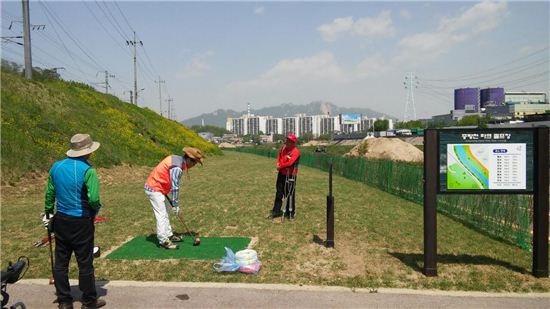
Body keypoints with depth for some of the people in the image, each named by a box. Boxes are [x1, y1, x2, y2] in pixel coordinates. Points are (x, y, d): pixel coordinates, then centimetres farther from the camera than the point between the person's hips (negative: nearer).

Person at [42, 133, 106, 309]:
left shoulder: (56, 167, 2)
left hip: (60, 220, 6)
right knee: (85, 263, 7)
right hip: (81, 223, -6)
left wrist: (48, 213, 23)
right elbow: (93, 199, -21)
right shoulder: (87, 170, -17)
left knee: (61, 262, 14)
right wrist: (96, 208, 0)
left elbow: (49, 194, 10)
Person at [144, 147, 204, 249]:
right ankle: (163, 241, -7)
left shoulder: (176, 158, 3)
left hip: (154, 186, 10)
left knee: (166, 213, 17)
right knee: (161, 215, -9)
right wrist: (175, 205, -14)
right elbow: (175, 187, -21)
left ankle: (169, 235, 26)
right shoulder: (177, 168, -25)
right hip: (154, 189, -10)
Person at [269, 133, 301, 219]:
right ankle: (276, 211, 25)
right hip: (281, 173, 7)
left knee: (290, 194, 1)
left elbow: (290, 163, -29)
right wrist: (278, 163, 2)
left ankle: (290, 213, 14)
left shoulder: (295, 152, -20)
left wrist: (280, 166, -16)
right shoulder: (284, 147, 3)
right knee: (279, 193, 14)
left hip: (290, 175, -7)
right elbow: (279, 155, 20)